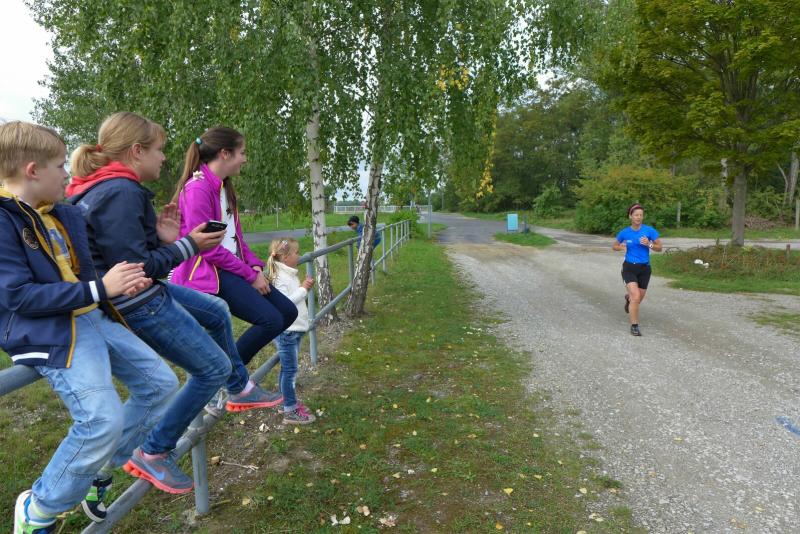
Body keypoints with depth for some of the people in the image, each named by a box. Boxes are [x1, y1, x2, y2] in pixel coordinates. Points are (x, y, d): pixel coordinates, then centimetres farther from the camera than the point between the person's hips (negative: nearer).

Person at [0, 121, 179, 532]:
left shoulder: (66, 214, 12)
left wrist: (121, 283, 4)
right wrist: (99, 289, -21)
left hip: (94, 317, 9)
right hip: (47, 331, -8)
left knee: (161, 383, 6)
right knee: (103, 420, -21)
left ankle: (98, 472, 21)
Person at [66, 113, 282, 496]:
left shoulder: (101, 189, 8)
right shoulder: (121, 192, -23)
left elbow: (128, 249, 11)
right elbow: (135, 269, -26)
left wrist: (162, 238, 1)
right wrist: (188, 245, -16)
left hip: (147, 293, 11)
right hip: (136, 306, -11)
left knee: (217, 311, 25)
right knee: (214, 367, -3)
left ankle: (241, 390, 40)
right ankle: (152, 455, 11)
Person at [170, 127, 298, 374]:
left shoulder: (224, 187, 16)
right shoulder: (198, 188, -14)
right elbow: (206, 246, -18)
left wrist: (255, 265, 2)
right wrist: (251, 275, -14)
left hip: (232, 269, 10)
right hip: (209, 274, -10)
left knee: (288, 312, 5)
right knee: (271, 320, -19)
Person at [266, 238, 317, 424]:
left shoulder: (290, 275, 13)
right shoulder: (279, 278, -18)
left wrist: (305, 288, 8)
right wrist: (303, 289, -21)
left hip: (294, 330, 10)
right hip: (285, 331, -10)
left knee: (287, 369, 18)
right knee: (290, 369, -4)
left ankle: (289, 402, 30)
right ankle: (290, 412, 3)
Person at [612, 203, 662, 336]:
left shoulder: (649, 230, -7)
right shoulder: (624, 233, -4)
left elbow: (659, 247, -1)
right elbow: (614, 246, 11)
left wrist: (649, 244, -21)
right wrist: (621, 247, -12)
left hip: (644, 268, 2)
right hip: (629, 267, -2)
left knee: (638, 299, 14)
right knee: (636, 296, -19)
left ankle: (628, 298, 53)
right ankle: (634, 326, -5)